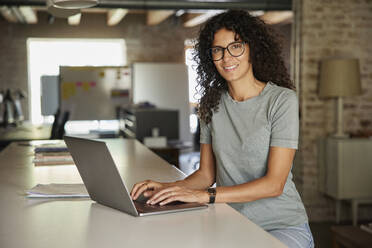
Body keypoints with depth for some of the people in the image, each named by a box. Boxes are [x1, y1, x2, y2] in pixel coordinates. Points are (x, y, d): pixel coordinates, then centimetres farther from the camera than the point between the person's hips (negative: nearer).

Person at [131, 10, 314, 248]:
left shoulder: (282, 100, -9)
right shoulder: (212, 103, 7)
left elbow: (274, 184, -16)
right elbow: (207, 173, 10)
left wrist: (204, 195, -24)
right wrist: (168, 188, -10)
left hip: (283, 226, -3)